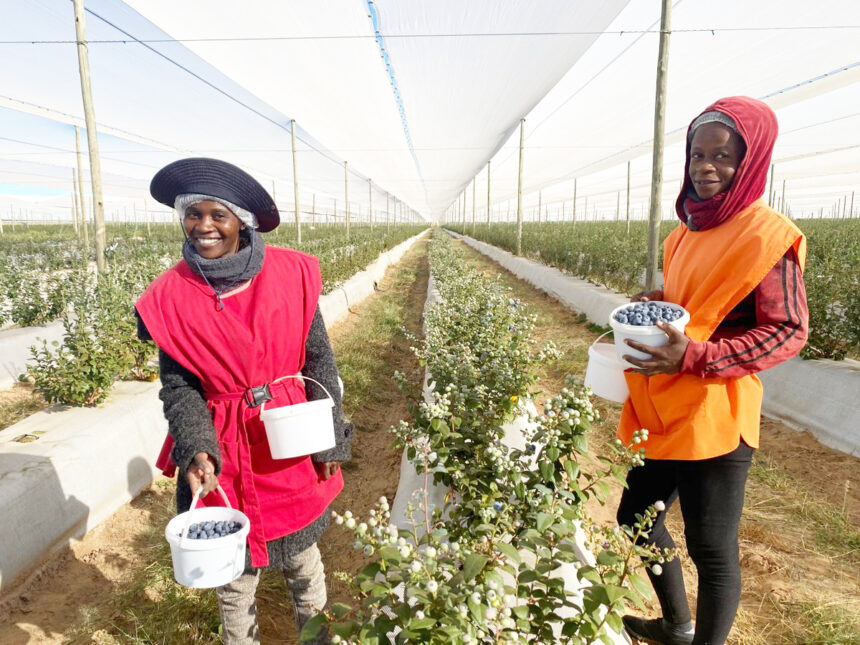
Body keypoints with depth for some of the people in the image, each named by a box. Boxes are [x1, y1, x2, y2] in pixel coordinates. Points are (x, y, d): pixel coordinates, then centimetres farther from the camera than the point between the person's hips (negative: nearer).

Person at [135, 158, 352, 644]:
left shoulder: (291, 274, -10)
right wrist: (197, 450, -20)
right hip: (223, 453, 0)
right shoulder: (171, 297, -8)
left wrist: (332, 439, -4)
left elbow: (319, 360, -4)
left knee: (303, 558, 21)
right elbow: (179, 386, -4)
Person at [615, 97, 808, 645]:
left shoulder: (767, 236, -11)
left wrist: (696, 356, -25)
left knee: (712, 549, 6)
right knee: (637, 519, 20)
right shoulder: (690, 231, 11)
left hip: (714, 419, -8)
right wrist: (652, 308, 2)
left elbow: (789, 332, -13)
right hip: (663, 410, 9)